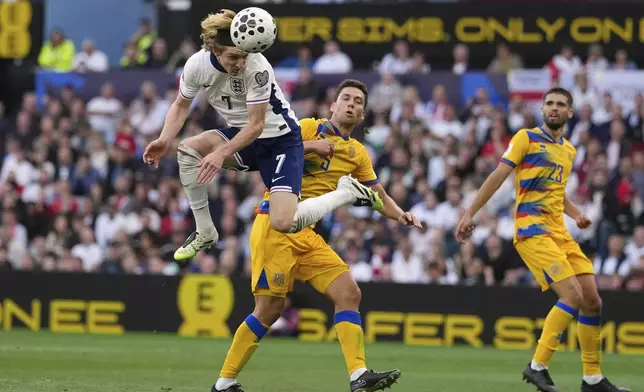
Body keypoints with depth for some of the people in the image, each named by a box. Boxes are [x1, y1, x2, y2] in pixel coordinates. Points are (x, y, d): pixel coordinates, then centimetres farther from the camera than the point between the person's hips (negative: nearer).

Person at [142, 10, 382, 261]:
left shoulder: (256, 68, -29)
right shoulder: (197, 65, -15)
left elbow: (256, 125, -26)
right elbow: (181, 105, 2)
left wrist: (222, 153, -37)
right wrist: (165, 141, -14)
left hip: (280, 140, -5)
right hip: (243, 136, 5)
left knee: (284, 224, -22)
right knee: (188, 149, -23)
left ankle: (347, 192, 4)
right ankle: (205, 233, -6)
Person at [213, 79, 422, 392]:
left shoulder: (357, 153, 16)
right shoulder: (308, 128, -1)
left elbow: (380, 197, 20)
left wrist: (401, 215, 0)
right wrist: (308, 146, -19)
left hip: (307, 235, 7)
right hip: (275, 226, -7)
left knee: (349, 293, -7)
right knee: (270, 309, -9)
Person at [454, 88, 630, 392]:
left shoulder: (569, 150, 18)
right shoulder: (526, 138, -2)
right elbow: (497, 177, -5)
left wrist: (576, 214, 12)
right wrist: (470, 213, -11)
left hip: (559, 231, 7)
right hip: (532, 230, -7)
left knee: (592, 300, 3)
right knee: (572, 295, -20)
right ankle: (538, 367, -11)